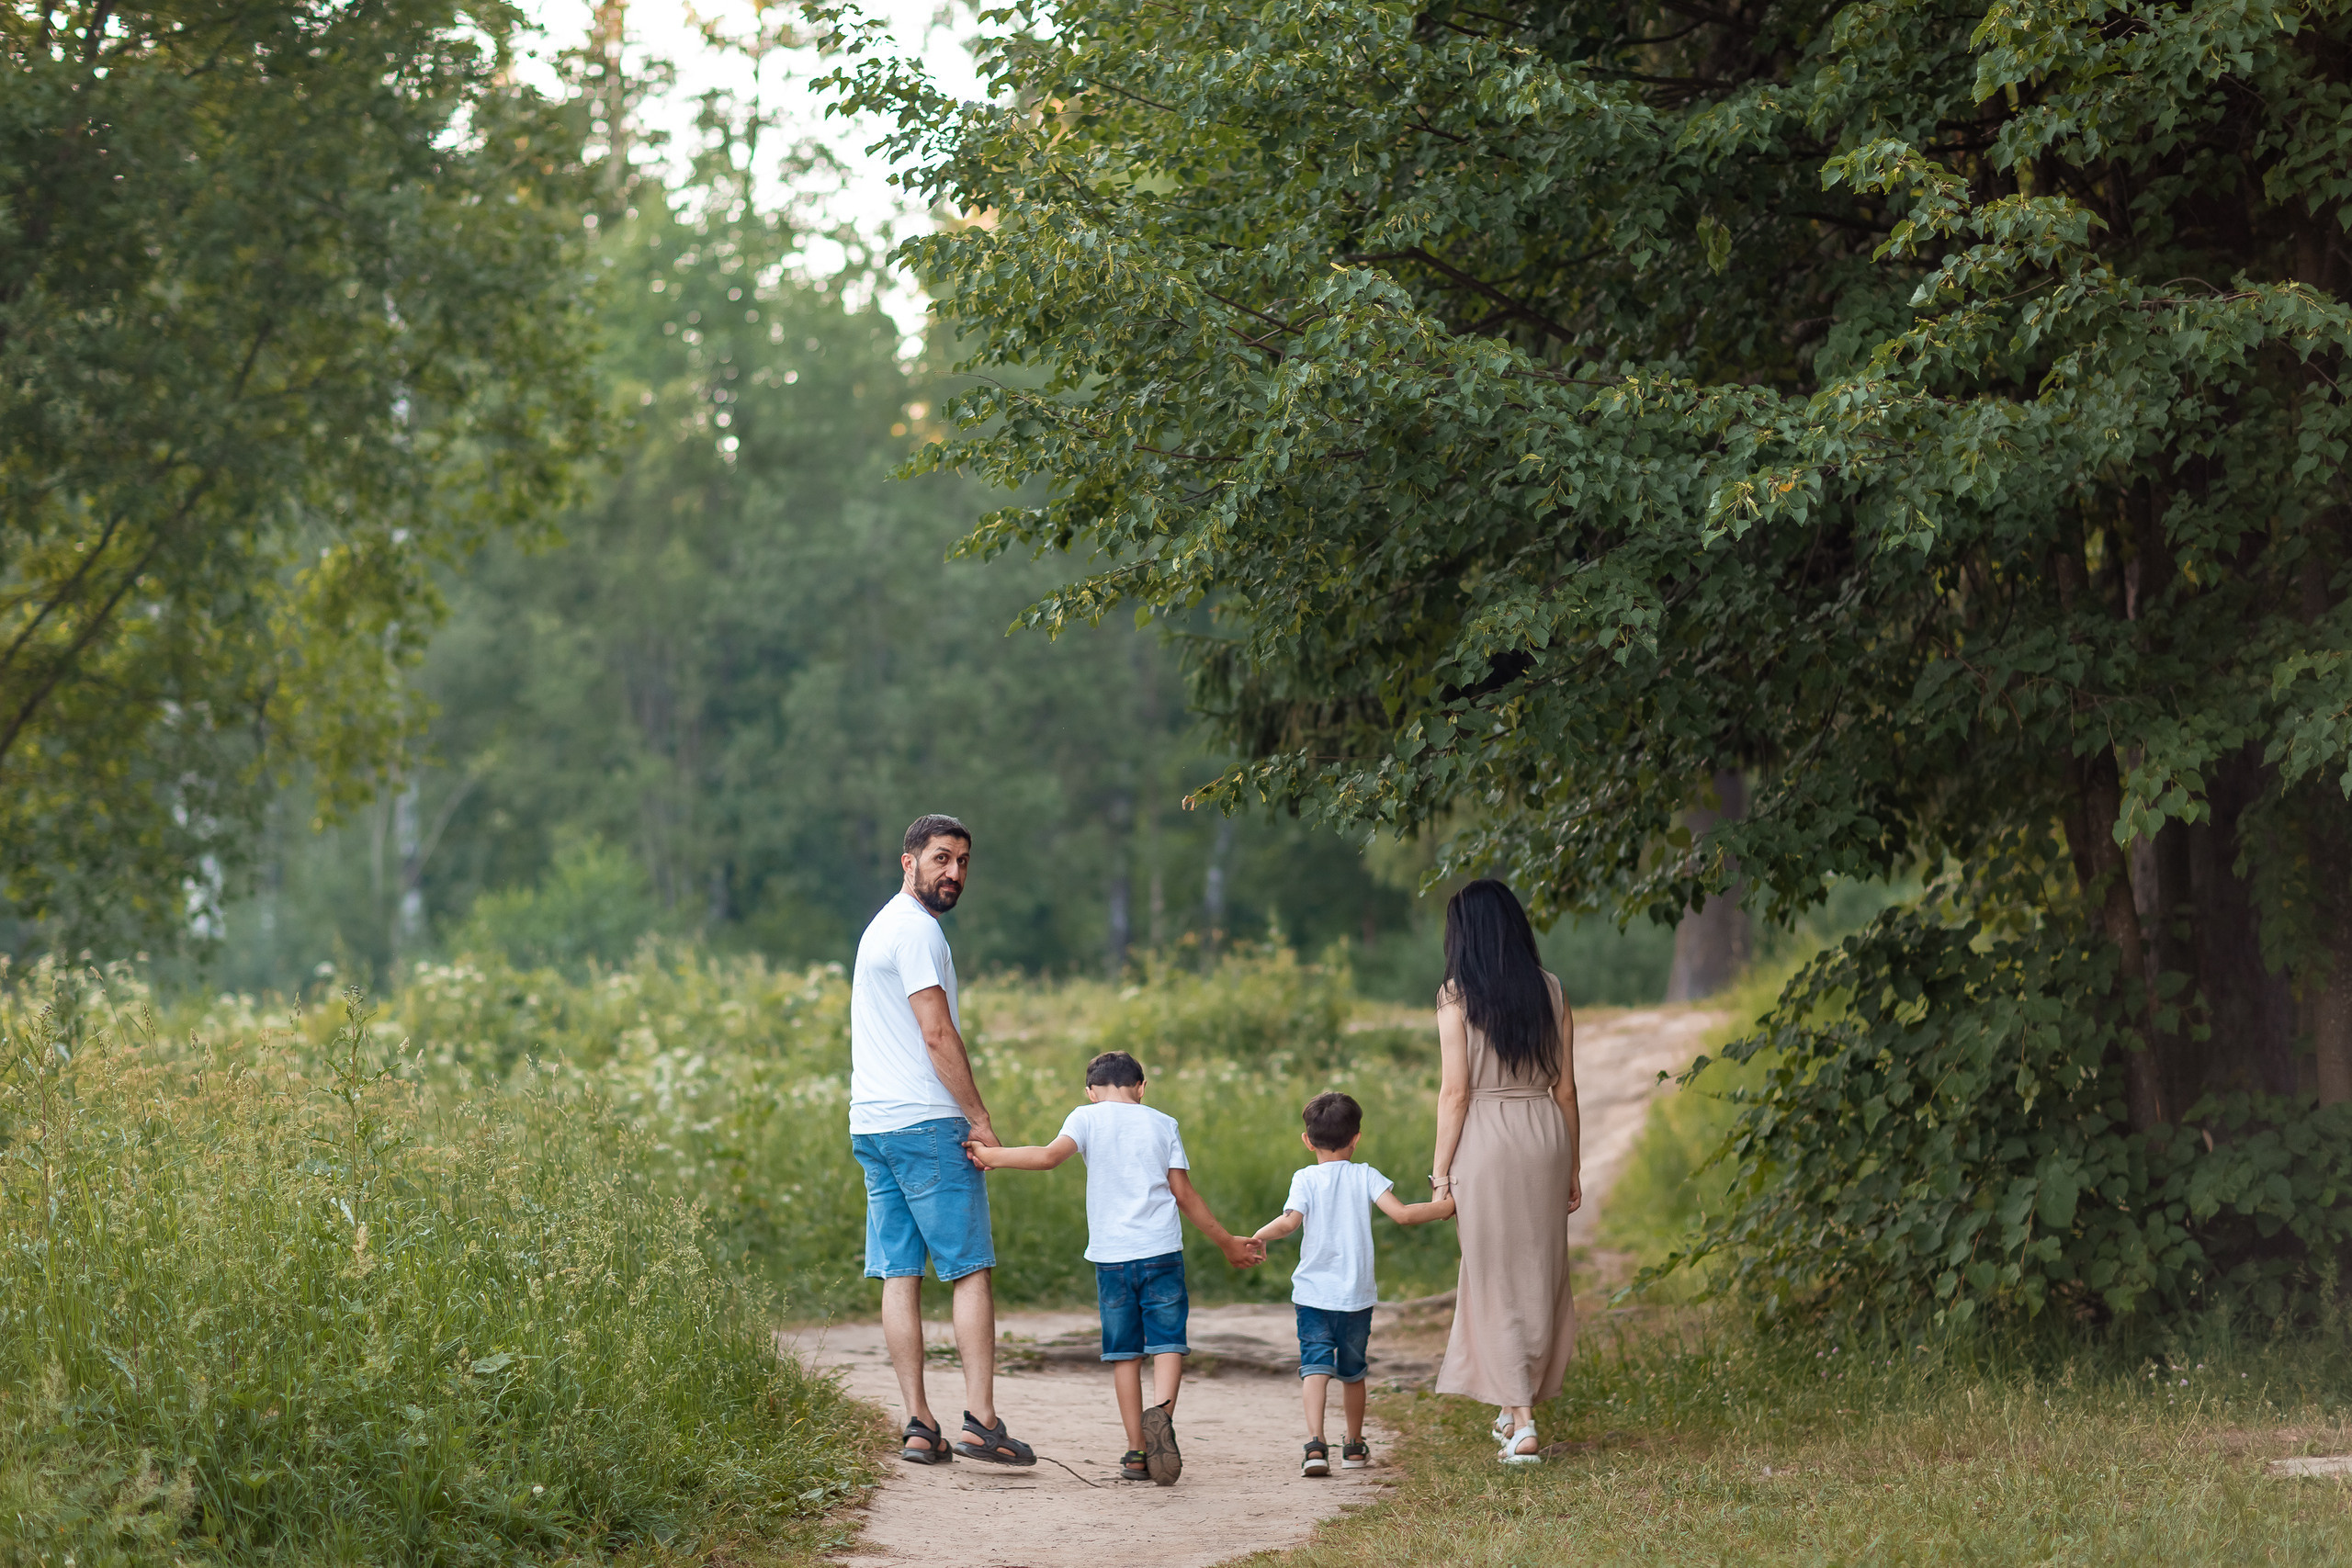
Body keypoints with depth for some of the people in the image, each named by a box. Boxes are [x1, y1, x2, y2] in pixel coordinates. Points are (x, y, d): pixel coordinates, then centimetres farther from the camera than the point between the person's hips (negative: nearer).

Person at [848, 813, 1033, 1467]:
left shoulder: (879, 928, 21)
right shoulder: (917, 930, -10)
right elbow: (938, 1035, -16)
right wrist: (980, 1119, -12)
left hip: (872, 1126, 9)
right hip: (926, 1121, -9)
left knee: (899, 1275, 5)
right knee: (971, 1271, -5)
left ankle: (918, 1426, 4)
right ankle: (980, 1421, -10)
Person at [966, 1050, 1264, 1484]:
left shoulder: (1088, 1117, 5)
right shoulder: (1163, 1124, 10)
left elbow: (1049, 1156, -13)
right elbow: (1184, 1193, 9)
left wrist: (992, 1155, -3)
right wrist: (1227, 1243, 17)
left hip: (1112, 1256, 0)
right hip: (1162, 1252, 0)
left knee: (1124, 1351, 7)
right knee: (1167, 1341, 1)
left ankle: (1137, 1451, 5)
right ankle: (1161, 1411, -27)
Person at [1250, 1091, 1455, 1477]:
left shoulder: (1306, 1180, -3)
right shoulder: (1365, 1177, 1)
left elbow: (1290, 1221, -18)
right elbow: (1402, 1214, -10)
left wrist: (1258, 1237, -2)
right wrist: (1445, 1206, 2)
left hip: (1314, 1295, -2)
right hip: (1357, 1296, 2)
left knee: (1315, 1365, -7)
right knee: (1352, 1371, 18)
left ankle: (1315, 1441, -26)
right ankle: (1354, 1446, 31)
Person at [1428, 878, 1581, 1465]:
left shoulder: (1457, 996, -7)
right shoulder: (1550, 991, 4)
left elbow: (1454, 1092, -9)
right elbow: (1565, 1086, 7)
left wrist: (1441, 1172, -3)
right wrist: (1571, 1163, 15)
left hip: (1485, 1139, -4)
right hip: (1546, 1135, 4)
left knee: (1497, 1278, 2)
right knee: (1541, 1272, 15)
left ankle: (1521, 1424, -3)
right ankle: (1517, 1403, 26)